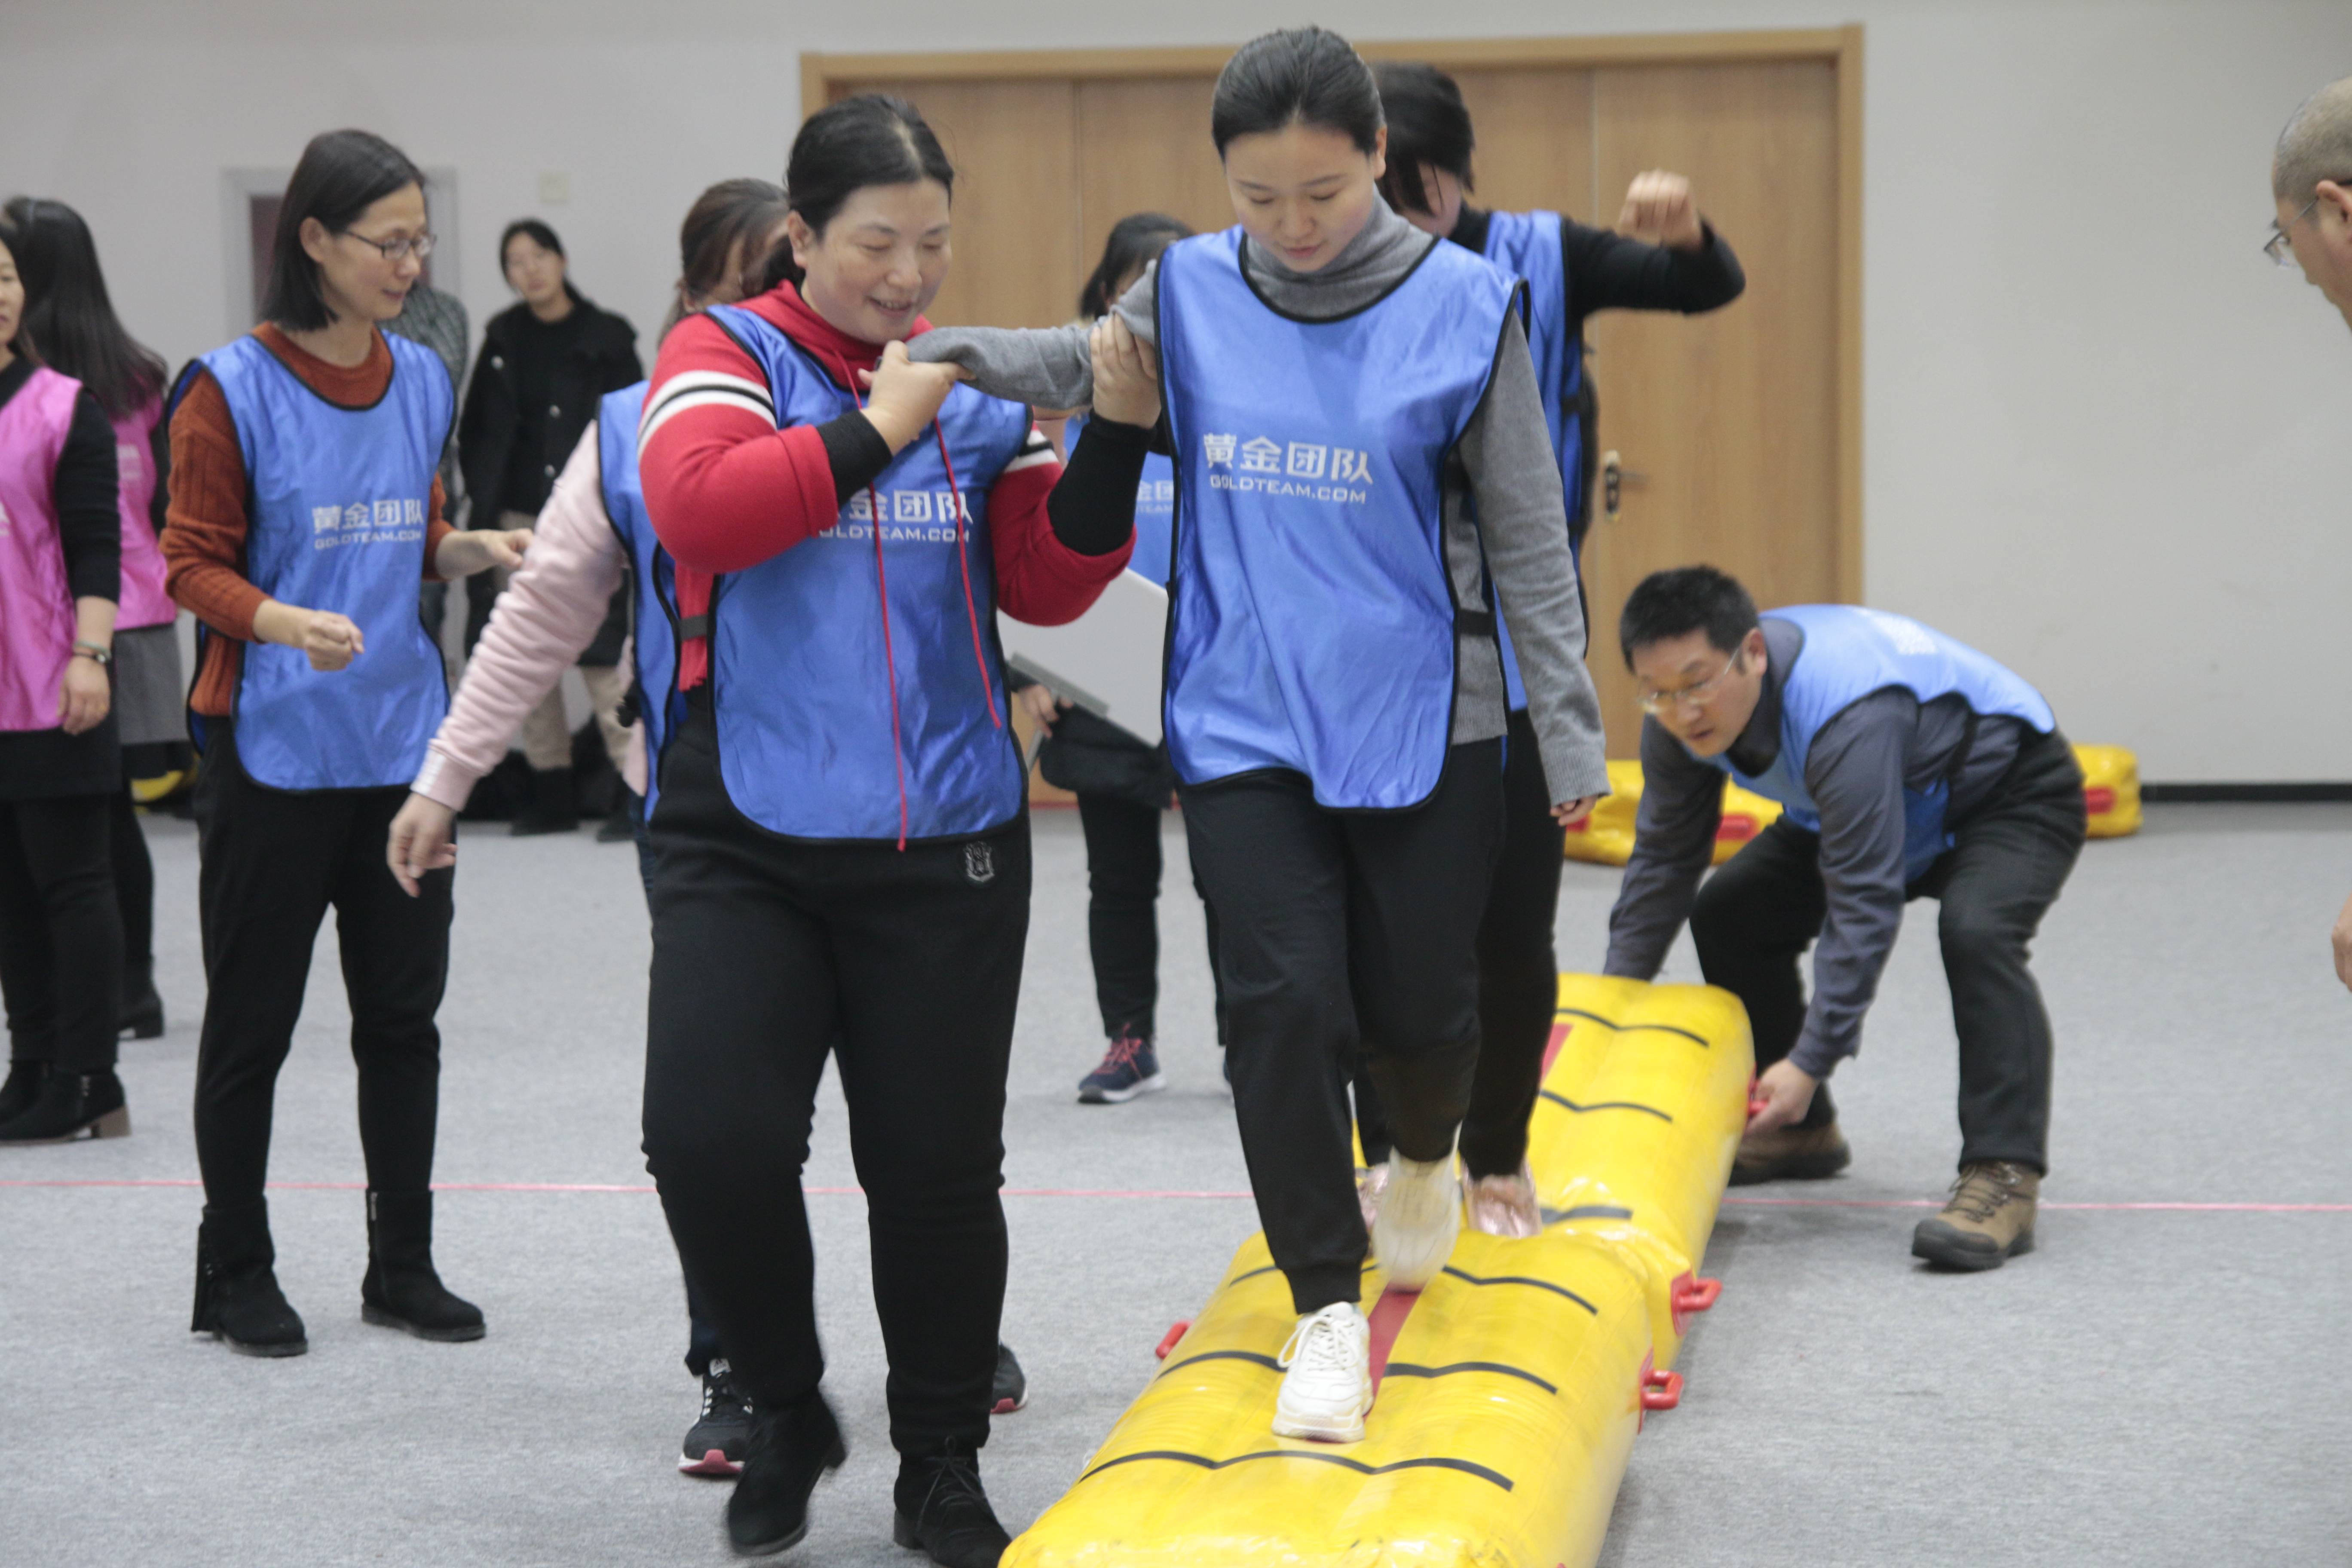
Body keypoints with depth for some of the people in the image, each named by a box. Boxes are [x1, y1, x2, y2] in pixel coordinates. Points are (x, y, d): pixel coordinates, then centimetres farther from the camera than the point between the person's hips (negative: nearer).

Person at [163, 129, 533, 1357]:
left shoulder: (419, 379, 8)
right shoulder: (234, 390, -9)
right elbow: (193, 566, -9)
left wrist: (480, 549, -1)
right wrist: (286, 621, -26)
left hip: (400, 738, 5)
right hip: (271, 745, -5)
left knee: (404, 1013, 10)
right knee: (252, 1021, 4)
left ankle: (402, 1265, 21)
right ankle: (234, 1275, 16)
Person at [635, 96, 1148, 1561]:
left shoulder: (980, 383, 6)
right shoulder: (724, 352, 0)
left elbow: (1048, 586, 1)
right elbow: (695, 506, -19)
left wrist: (1115, 443, -12)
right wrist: (873, 428, -19)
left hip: (946, 844, 2)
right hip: (744, 840, -2)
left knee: (938, 1168, 7)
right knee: (710, 1141, -12)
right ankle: (788, 1411, 15)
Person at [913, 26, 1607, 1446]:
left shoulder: (1463, 306, -8)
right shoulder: (1191, 292, -2)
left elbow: (1530, 539, -4)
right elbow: (1084, 368, 18)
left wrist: (1571, 734, -4)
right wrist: (934, 354, 0)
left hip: (1424, 725, -1)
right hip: (1244, 725, 1)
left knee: (1418, 1006, 7)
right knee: (1285, 1002, -7)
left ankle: (1426, 1158, 44)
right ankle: (1328, 1311, 8)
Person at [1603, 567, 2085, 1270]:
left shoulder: (1846, 716, -42)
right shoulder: (1682, 717, -17)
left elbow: (1863, 904, -40)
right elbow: (1662, 858, -1)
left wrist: (1811, 1060, -38)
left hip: (2013, 795, -8)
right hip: (1879, 802, 8)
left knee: (1974, 932, -36)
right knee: (1728, 914, 2)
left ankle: (2002, 1175, -36)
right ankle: (1796, 1130, 18)